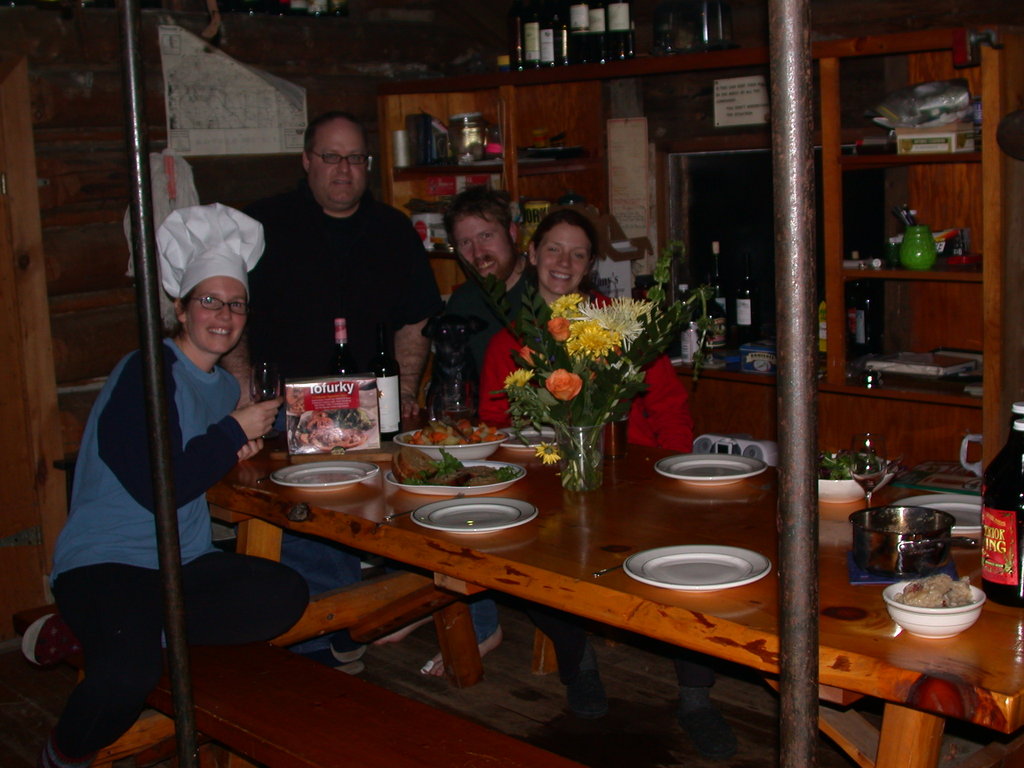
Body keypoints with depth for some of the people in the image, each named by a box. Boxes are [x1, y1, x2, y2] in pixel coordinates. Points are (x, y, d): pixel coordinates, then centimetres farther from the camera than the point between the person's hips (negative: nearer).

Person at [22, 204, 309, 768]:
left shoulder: (223, 384, 15)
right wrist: (234, 433, -8)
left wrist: (236, 450, 4)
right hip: (104, 562, -8)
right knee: (128, 674, -36)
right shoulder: (146, 372, -10)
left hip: (185, 563, 8)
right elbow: (159, 488, -19)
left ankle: (87, 634, -7)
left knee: (286, 595, -20)